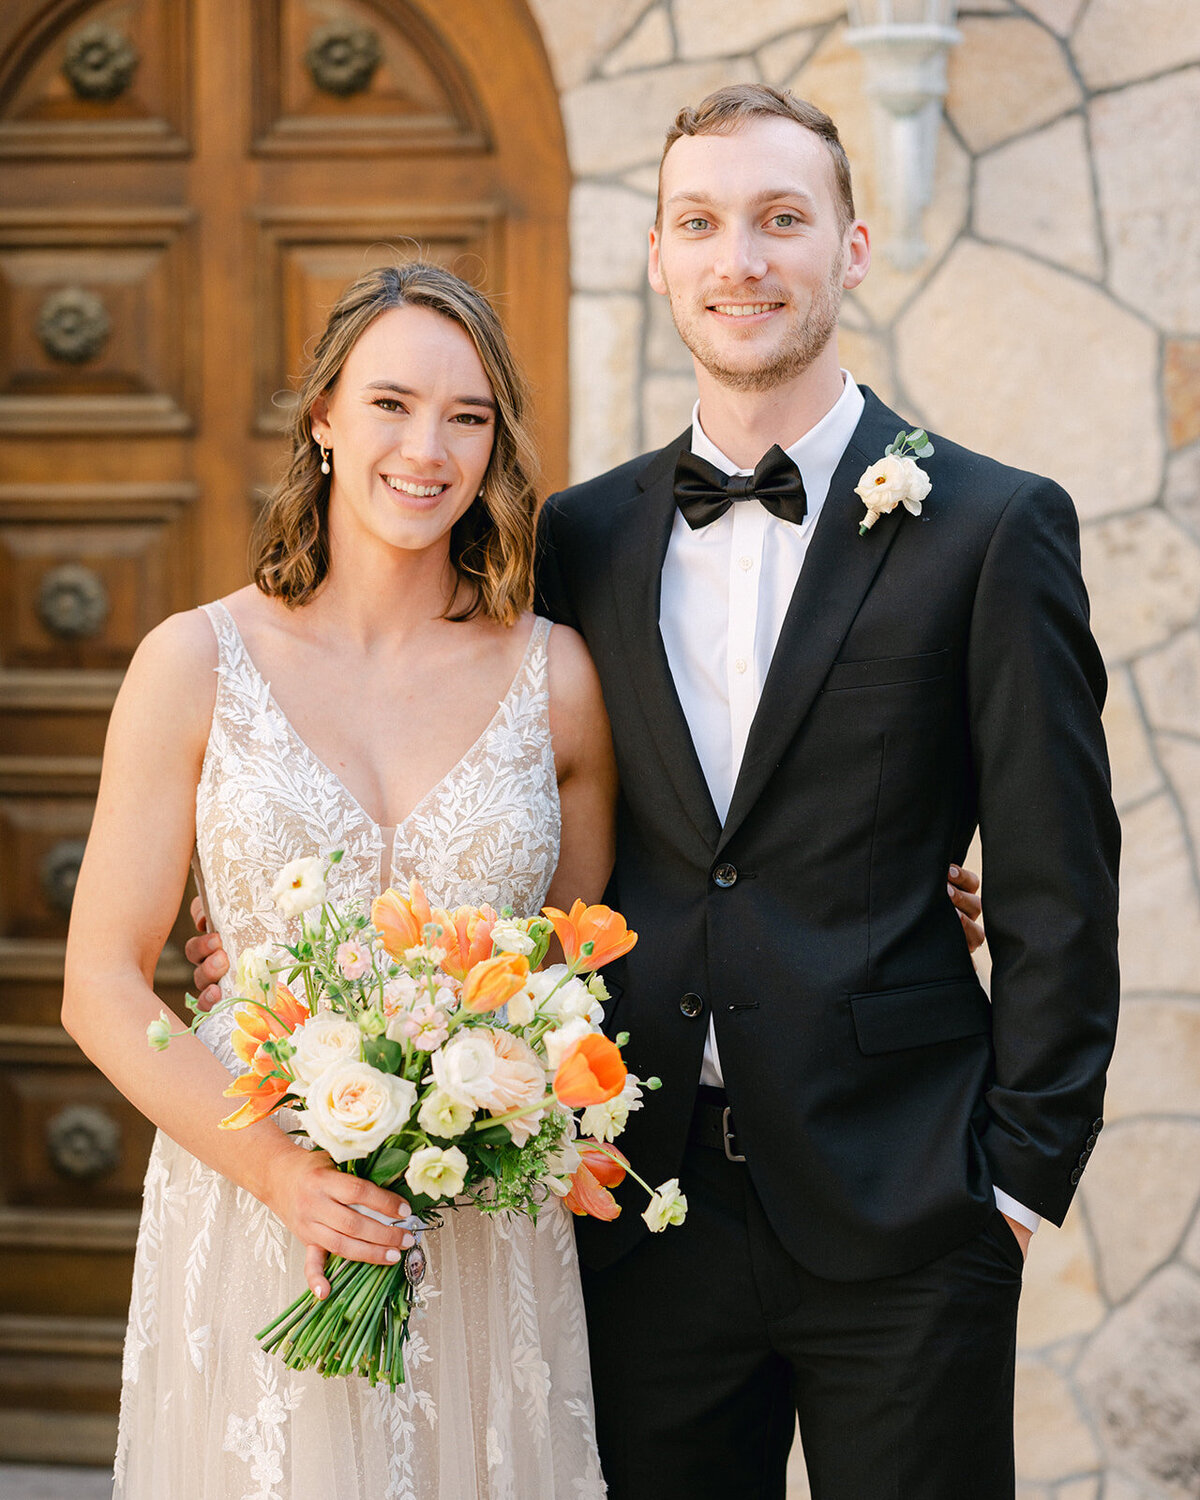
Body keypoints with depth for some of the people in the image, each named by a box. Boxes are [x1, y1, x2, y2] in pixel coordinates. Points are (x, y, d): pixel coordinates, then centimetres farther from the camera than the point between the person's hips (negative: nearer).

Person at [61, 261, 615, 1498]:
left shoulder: (553, 677, 1)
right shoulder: (197, 665, -3)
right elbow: (101, 988, -3)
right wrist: (277, 1166, -15)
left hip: (489, 1245, 1)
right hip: (250, 1222, -1)